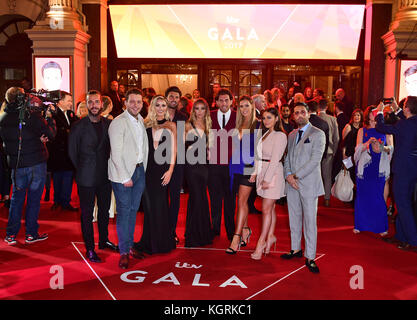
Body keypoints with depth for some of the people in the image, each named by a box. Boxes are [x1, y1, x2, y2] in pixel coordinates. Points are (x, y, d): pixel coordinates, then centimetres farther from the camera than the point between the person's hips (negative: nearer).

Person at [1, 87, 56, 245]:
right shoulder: (32, 115, -14)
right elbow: (51, 134, -9)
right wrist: (49, 117, 7)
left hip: (16, 165, 4)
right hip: (36, 162, -3)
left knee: (16, 198, 14)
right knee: (34, 198, 7)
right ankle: (31, 233, 12)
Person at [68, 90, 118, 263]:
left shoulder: (108, 124, 3)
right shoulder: (78, 126, -8)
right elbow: (72, 152, -1)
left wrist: (107, 167, 4)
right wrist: (82, 169, 2)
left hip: (105, 176, 4)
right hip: (86, 178, -4)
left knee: (104, 210, 17)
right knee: (87, 214, 5)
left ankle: (104, 240, 34)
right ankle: (90, 248, 15)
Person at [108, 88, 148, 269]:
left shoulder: (141, 120, 11)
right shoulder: (118, 123, -12)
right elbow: (116, 154, -15)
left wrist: (143, 169, 9)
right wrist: (125, 178, -16)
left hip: (139, 170, 7)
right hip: (122, 172, -7)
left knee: (133, 210, 13)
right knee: (124, 211, -1)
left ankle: (130, 245, 26)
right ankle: (124, 252, 8)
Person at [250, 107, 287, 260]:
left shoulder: (280, 136, -10)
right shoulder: (265, 134, 15)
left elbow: (275, 159, -16)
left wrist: (267, 179, -18)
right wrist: (255, 172, 6)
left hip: (273, 174, -8)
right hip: (263, 173, 8)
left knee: (266, 209, -5)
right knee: (270, 207, 14)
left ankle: (261, 242, 1)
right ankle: (271, 236, 24)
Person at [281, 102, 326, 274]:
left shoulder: (317, 134, -5)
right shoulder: (291, 135, 15)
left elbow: (315, 160, -12)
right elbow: (287, 157, 14)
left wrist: (296, 175, -14)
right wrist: (288, 175, -4)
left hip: (309, 184, -6)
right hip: (292, 184, 6)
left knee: (310, 220, -2)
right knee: (294, 218, 13)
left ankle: (310, 257, 6)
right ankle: (296, 249, 27)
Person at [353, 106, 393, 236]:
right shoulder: (362, 130, 9)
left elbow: (391, 148, 7)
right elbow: (358, 149, 2)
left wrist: (383, 148, -14)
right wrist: (369, 142, -15)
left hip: (379, 167, -1)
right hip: (364, 167, 1)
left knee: (378, 196, -3)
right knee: (362, 195, 2)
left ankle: (381, 226, 8)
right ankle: (360, 224, 13)